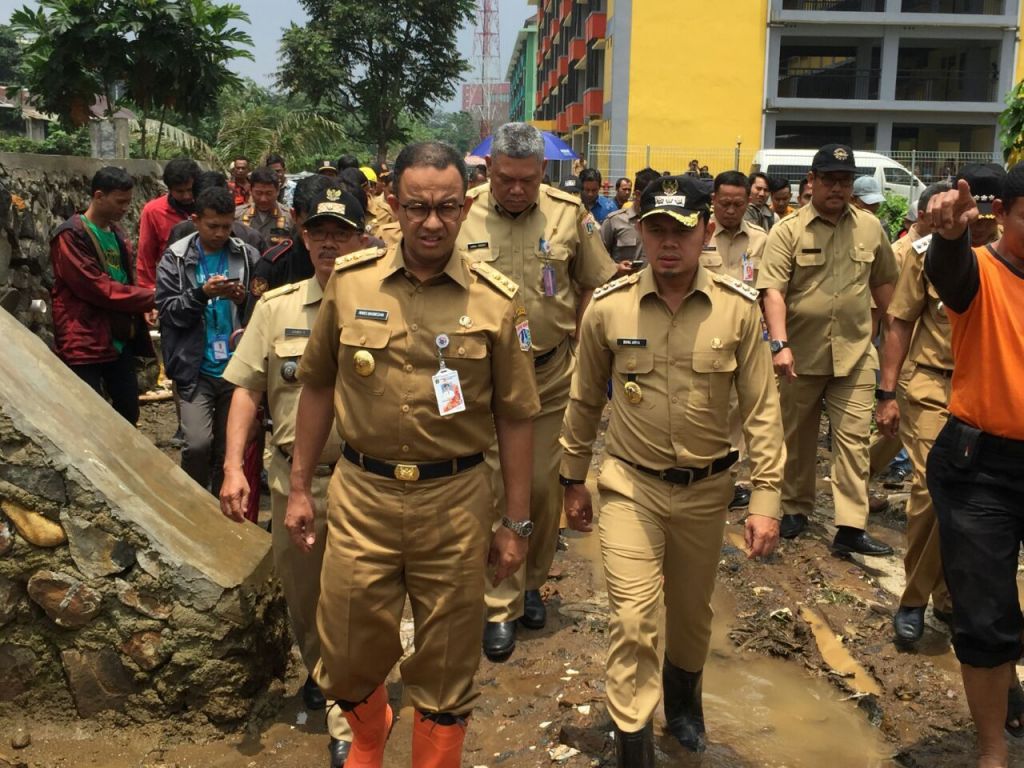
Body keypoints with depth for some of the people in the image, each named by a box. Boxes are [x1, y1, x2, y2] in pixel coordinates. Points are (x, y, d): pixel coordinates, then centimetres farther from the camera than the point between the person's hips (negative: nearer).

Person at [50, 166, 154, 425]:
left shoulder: (117, 234, 15)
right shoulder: (71, 236, -11)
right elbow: (95, 287, -19)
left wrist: (144, 303, 0)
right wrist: (149, 297, -15)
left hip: (121, 341, 8)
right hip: (85, 343, -8)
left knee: (128, 413, 12)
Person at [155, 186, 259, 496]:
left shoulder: (247, 256, 4)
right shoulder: (175, 258, 3)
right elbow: (168, 310, -5)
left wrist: (244, 299, -12)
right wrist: (202, 293, -19)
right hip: (195, 370, -1)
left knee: (228, 448, 9)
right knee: (198, 444, -13)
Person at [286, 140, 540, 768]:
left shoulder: (497, 300, -5)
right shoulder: (350, 281, -1)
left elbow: (515, 417, -1)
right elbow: (318, 386, 9)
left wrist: (516, 524, 0)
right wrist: (300, 487, 9)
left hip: (456, 500, -1)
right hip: (361, 493, 2)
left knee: (447, 665, 12)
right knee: (349, 654, 13)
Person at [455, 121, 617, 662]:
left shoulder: (568, 213, -3)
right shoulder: (461, 216, -7)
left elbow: (595, 283, 8)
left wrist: (578, 341, 2)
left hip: (552, 374, 2)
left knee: (544, 485, 11)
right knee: (497, 490, 1)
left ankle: (532, 584, 33)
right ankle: (500, 607, 14)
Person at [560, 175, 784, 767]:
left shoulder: (740, 308, -11)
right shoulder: (608, 307, -10)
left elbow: (762, 408, -5)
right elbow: (585, 402, 3)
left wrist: (767, 498, -8)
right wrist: (574, 480, 10)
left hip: (706, 487, 1)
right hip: (630, 485, -1)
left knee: (692, 610, 21)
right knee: (634, 619, -7)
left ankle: (684, 693, 51)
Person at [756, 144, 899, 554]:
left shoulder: (870, 227, 6)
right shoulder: (788, 230, -5)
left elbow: (883, 282, 17)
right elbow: (773, 290, -14)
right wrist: (779, 343, -25)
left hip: (855, 354, 2)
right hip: (801, 354, -2)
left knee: (853, 437, -3)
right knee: (797, 436, 12)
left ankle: (851, 527, -1)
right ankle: (795, 508, 29)